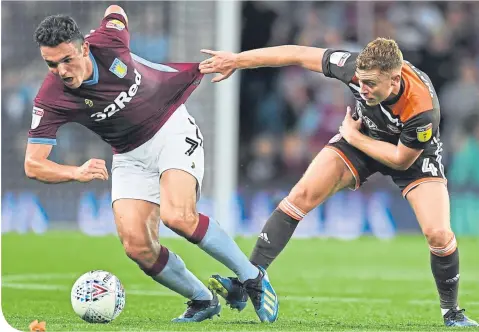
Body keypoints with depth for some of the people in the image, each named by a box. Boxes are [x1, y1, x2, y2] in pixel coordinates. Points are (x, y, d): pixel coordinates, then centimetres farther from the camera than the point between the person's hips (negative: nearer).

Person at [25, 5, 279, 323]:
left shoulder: (107, 41, -21)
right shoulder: (51, 100, -21)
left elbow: (115, 10, 4)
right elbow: (33, 164, -20)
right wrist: (76, 172, -39)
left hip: (172, 127, -2)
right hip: (131, 158, 2)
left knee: (178, 216, -26)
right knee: (137, 246, -15)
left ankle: (253, 278, -8)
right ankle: (203, 301, 10)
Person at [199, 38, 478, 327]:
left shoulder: (423, 109, -41)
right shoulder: (357, 68, -32)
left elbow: (402, 160, -24)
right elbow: (298, 55, -20)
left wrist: (353, 136, -19)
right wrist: (236, 60, -17)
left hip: (413, 152, -3)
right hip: (361, 134, 3)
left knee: (439, 234, -20)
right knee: (302, 195, -14)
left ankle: (451, 312, 6)